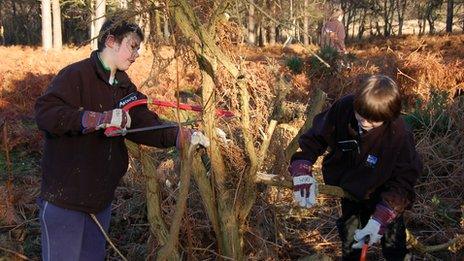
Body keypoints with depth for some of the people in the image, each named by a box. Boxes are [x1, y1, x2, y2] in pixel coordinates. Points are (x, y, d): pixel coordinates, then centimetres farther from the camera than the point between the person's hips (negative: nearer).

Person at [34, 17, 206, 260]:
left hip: (101, 196, 8)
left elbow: (145, 124, -1)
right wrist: (100, 118, -36)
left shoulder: (124, 86, 10)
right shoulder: (75, 75, -15)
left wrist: (182, 136, -16)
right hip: (64, 195, -8)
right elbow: (45, 113, -28)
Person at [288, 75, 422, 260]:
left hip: (381, 193, -2)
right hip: (349, 188, 3)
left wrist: (381, 219, -37)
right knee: (350, 235, 22)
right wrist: (302, 171, -29)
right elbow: (315, 137, -15)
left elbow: (403, 181, -27)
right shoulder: (343, 108, -29)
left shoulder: (399, 136, -35)